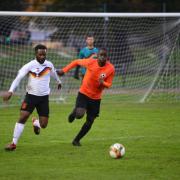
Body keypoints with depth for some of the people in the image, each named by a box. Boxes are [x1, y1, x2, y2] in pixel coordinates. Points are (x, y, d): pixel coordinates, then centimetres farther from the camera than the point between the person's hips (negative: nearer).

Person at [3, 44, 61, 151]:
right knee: (23, 117, -18)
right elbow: (18, 78, -17)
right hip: (31, 95, -3)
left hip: (44, 98, 3)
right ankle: (14, 143, -9)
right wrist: (11, 91, -30)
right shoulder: (30, 66, -11)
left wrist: (59, 81, 43)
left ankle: (36, 122, 38)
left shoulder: (49, 65, 0)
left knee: (43, 125, -1)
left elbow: (54, 73, 23)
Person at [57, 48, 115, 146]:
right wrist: (64, 70, -3)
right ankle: (74, 112, 14)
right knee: (79, 114, -25)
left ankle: (77, 140, 23)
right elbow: (76, 62, 0)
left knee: (90, 121, 4)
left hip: (96, 98, 3)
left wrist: (102, 83, -26)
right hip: (84, 93, -3)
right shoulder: (91, 62, -17)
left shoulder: (110, 69, -13)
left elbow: (108, 84, -3)